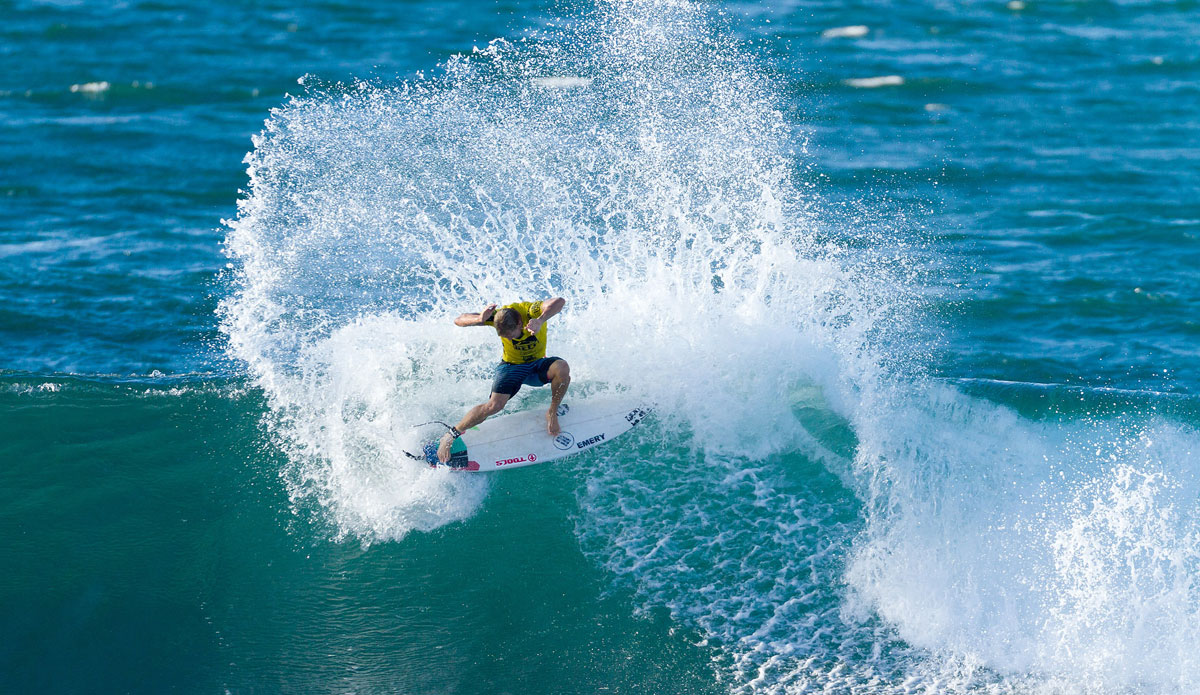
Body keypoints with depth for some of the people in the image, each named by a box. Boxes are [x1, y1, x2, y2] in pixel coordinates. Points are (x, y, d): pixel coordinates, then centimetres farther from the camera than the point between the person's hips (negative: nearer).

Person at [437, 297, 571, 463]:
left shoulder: (530, 311, -29)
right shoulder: (498, 315, -22)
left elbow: (559, 301, -49)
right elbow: (459, 320, -21)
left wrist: (540, 321, -66)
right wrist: (480, 320, -43)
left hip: (537, 365, 0)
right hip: (511, 366, 0)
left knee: (562, 368, -33)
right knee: (495, 405, -25)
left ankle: (552, 413, -9)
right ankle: (451, 435, -8)